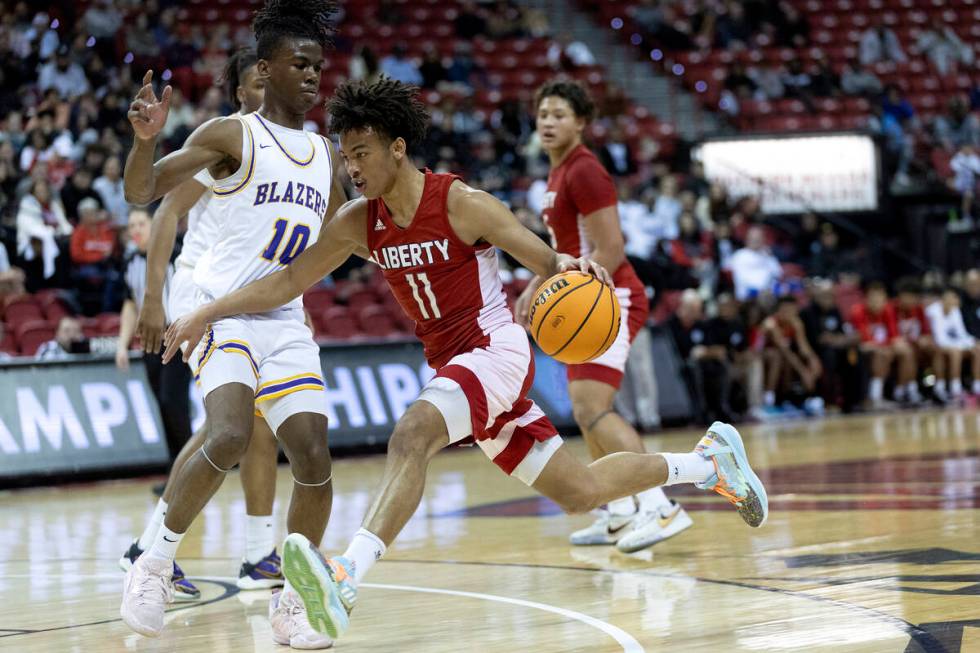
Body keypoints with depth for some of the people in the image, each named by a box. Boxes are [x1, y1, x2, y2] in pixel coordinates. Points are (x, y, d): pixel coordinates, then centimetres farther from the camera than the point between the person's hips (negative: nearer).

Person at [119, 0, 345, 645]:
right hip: (224, 312, -6)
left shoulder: (325, 153, 15)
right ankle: (156, 562, -9)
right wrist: (147, 138, -29)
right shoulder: (231, 135, -3)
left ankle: (292, 599, 10)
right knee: (229, 436, -27)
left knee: (315, 458, -5)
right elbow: (143, 192, -11)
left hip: (287, 322, 6)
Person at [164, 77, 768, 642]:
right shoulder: (358, 223, 3)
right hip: (451, 364, 7)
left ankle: (346, 580, -48)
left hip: (496, 347, -7)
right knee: (581, 492, 12)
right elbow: (290, 281, 8)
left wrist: (571, 266, -35)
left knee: (412, 434, -34)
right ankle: (708, 460, 33)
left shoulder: (462, 204, -15)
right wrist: (209, 312, -1)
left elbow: (546, 263, -11)